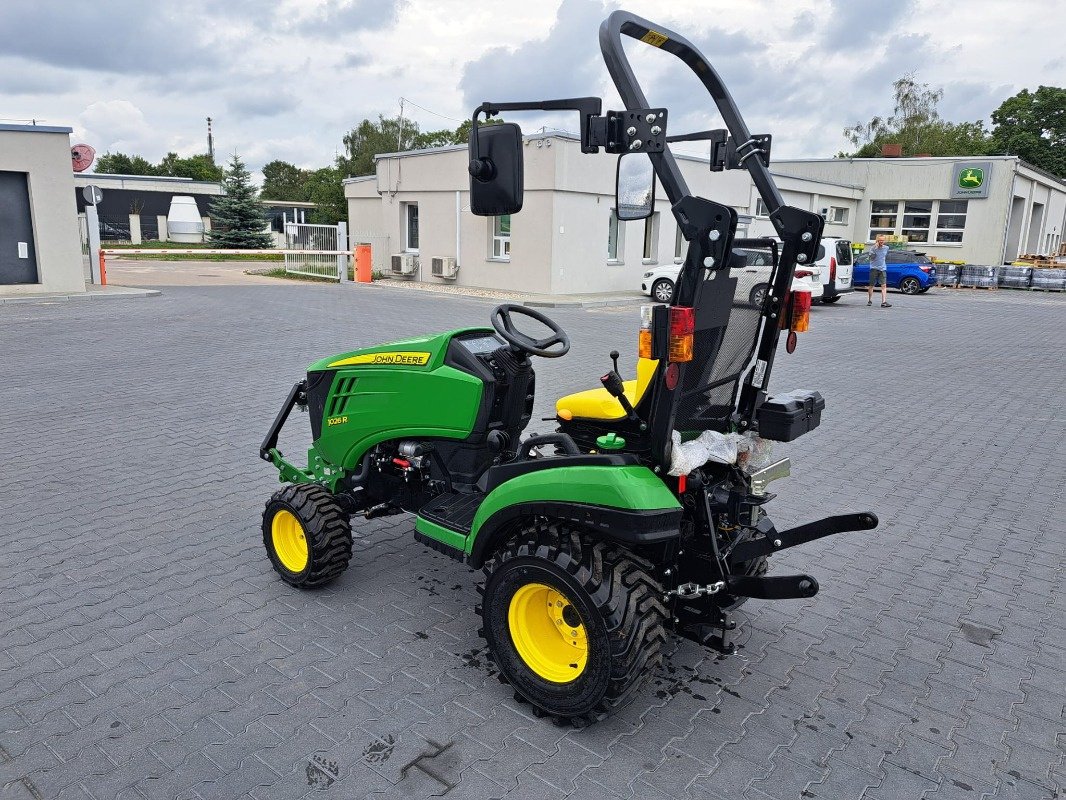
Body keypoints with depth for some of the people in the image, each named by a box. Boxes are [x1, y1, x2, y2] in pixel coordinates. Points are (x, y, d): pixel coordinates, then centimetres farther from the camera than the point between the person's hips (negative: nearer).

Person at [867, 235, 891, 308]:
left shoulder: (886, 248, 8)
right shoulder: (874, 247, -5)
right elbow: (871, 257, -19)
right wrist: (875, 248, -26)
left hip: (882, 269, 3)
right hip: (874, 268, -3)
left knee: (884, 285, -10)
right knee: (871, 285, 6)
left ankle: (884, 302, -16)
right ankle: (869, 301, 23)